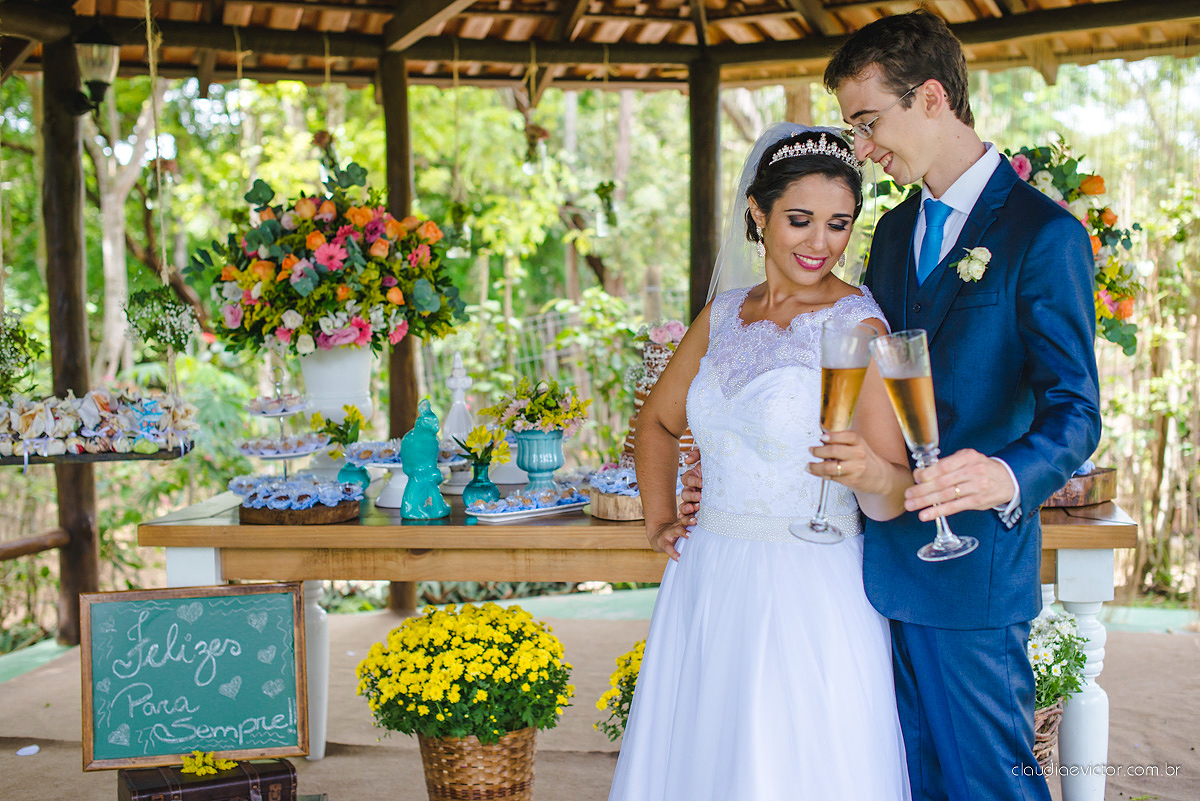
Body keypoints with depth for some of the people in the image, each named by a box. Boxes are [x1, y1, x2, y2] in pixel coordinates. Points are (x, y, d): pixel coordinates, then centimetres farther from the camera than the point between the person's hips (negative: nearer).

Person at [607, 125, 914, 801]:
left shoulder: (857, 326, -11)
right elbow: (660, 421, 24)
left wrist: (872, 473, -35)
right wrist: (659, 518, 13)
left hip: (809, 597, -6)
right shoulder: (724, 315, 7)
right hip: (709, 586, 6)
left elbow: (895, 501, -15)